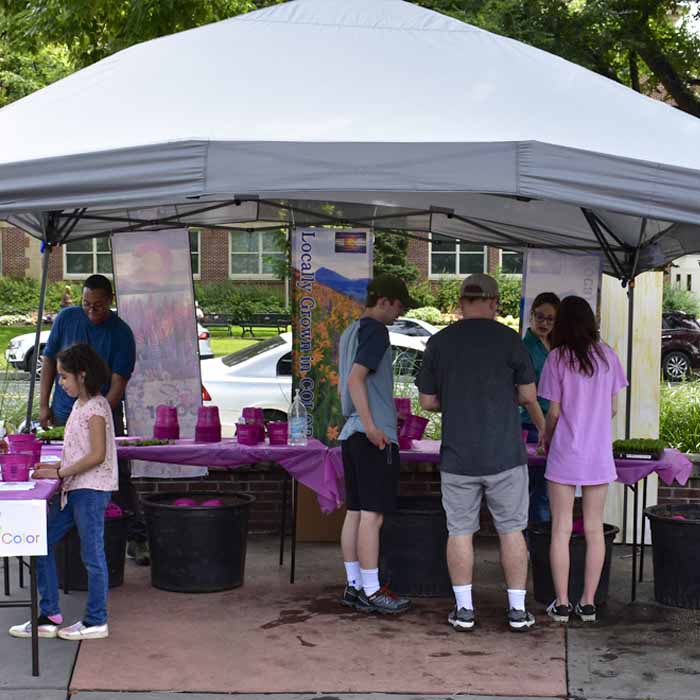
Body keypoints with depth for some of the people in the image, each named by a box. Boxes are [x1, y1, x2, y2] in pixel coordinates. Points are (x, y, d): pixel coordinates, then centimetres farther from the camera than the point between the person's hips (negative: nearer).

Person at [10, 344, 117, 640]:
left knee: (92, 555, -1)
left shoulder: (96, 407, -14)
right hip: (73, 490, 10)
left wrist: (59, 473, -18)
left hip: (91, 490, -10)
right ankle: (48, 616, 16)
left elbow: (97, 455, -19)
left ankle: (96, 622, 9)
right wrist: (56, 467, 6)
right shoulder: (80, 405, 14)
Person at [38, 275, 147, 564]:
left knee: (119, 477, -5)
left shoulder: (121, 333, -9)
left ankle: (137, 538, 0)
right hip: (64, 415, 2)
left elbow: (118, 383, -12)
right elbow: (49, 360, 7)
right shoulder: (66, 318, -2)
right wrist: (44, 404, 2)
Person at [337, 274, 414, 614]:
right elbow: (356, 379, -20)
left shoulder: (349, 332, 18)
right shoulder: (375, 331, -10)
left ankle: (354, 586, 15)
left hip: (350, 433, 9)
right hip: (375, 436, -9)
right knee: (372, 515, -6)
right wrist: (371, 426, -21)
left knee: (355, 512, 10)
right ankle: (371, 591, -4)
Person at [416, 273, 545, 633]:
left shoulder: (438, 342, 0)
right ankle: (517, 609, 12)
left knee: (460, 531, 9)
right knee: (511, 530, 8)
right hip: (505, 454, -1)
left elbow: (427, 401, 4)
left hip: (458, 455, 1)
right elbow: (528, 395, -2)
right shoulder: (509, 340, -5)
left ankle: (464, 609, 11)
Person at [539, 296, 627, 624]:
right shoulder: (607, 356, 1)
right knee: (594, 528, 9)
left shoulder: (557, 358, -8)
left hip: (565, 454, -3)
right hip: (600, 455, 3)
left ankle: (561, 603, 7)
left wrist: (546, 435, 13)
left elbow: (553, 412, -7)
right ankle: (588, 603, 12)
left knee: (561, 528, 5)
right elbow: (613, 409, 5)